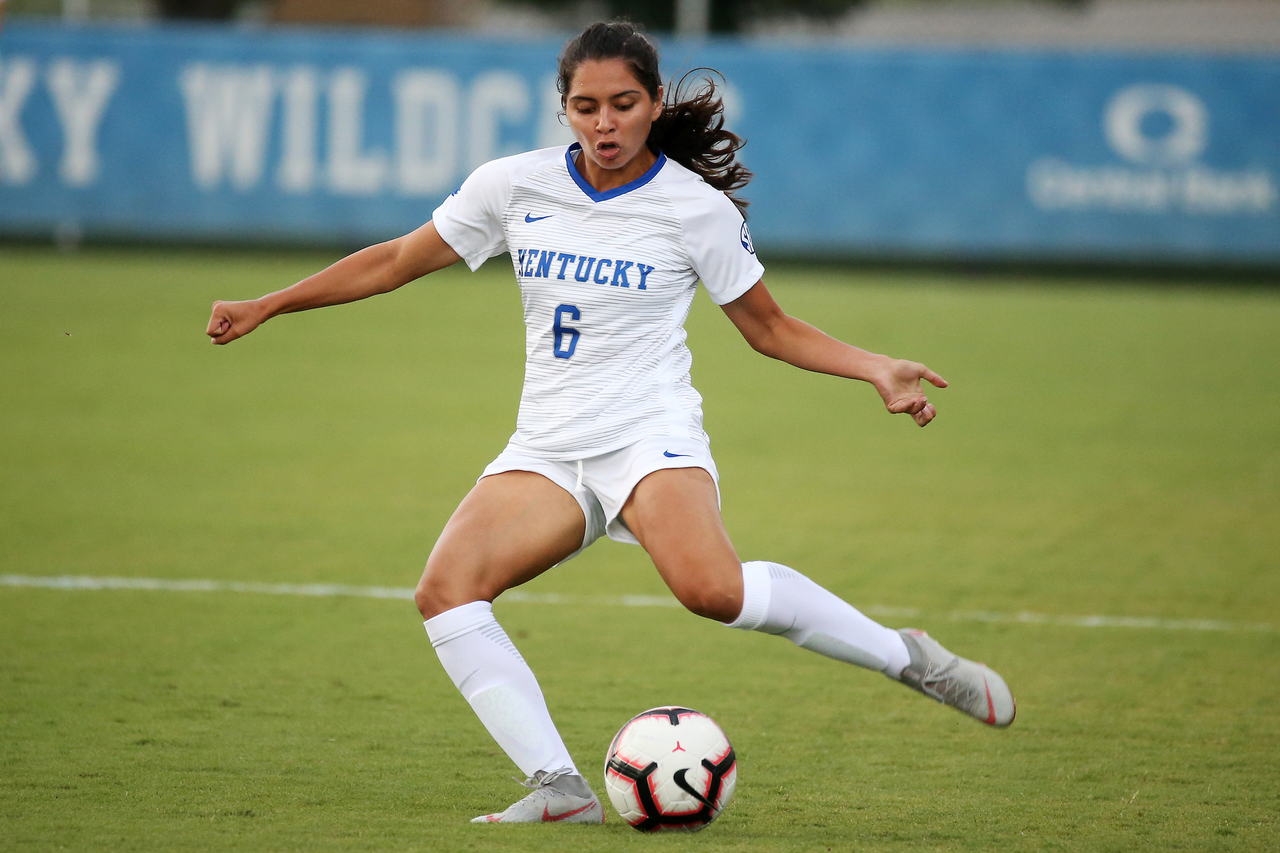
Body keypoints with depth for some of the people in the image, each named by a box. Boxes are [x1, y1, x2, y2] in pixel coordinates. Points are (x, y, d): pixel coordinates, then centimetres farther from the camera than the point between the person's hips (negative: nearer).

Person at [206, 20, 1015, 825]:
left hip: (653, 438, -4)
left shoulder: (697, 209, -2)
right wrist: (264, 307, 12)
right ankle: (561, 788, -22)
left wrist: (878, 370, -4)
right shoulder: (515, 186, 4)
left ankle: (906, 656, -16)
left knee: (711, 586, -34)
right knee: (446, 588, -22)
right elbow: (396, 261, 14)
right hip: (546, 449, 4)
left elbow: (770, 327, 9)